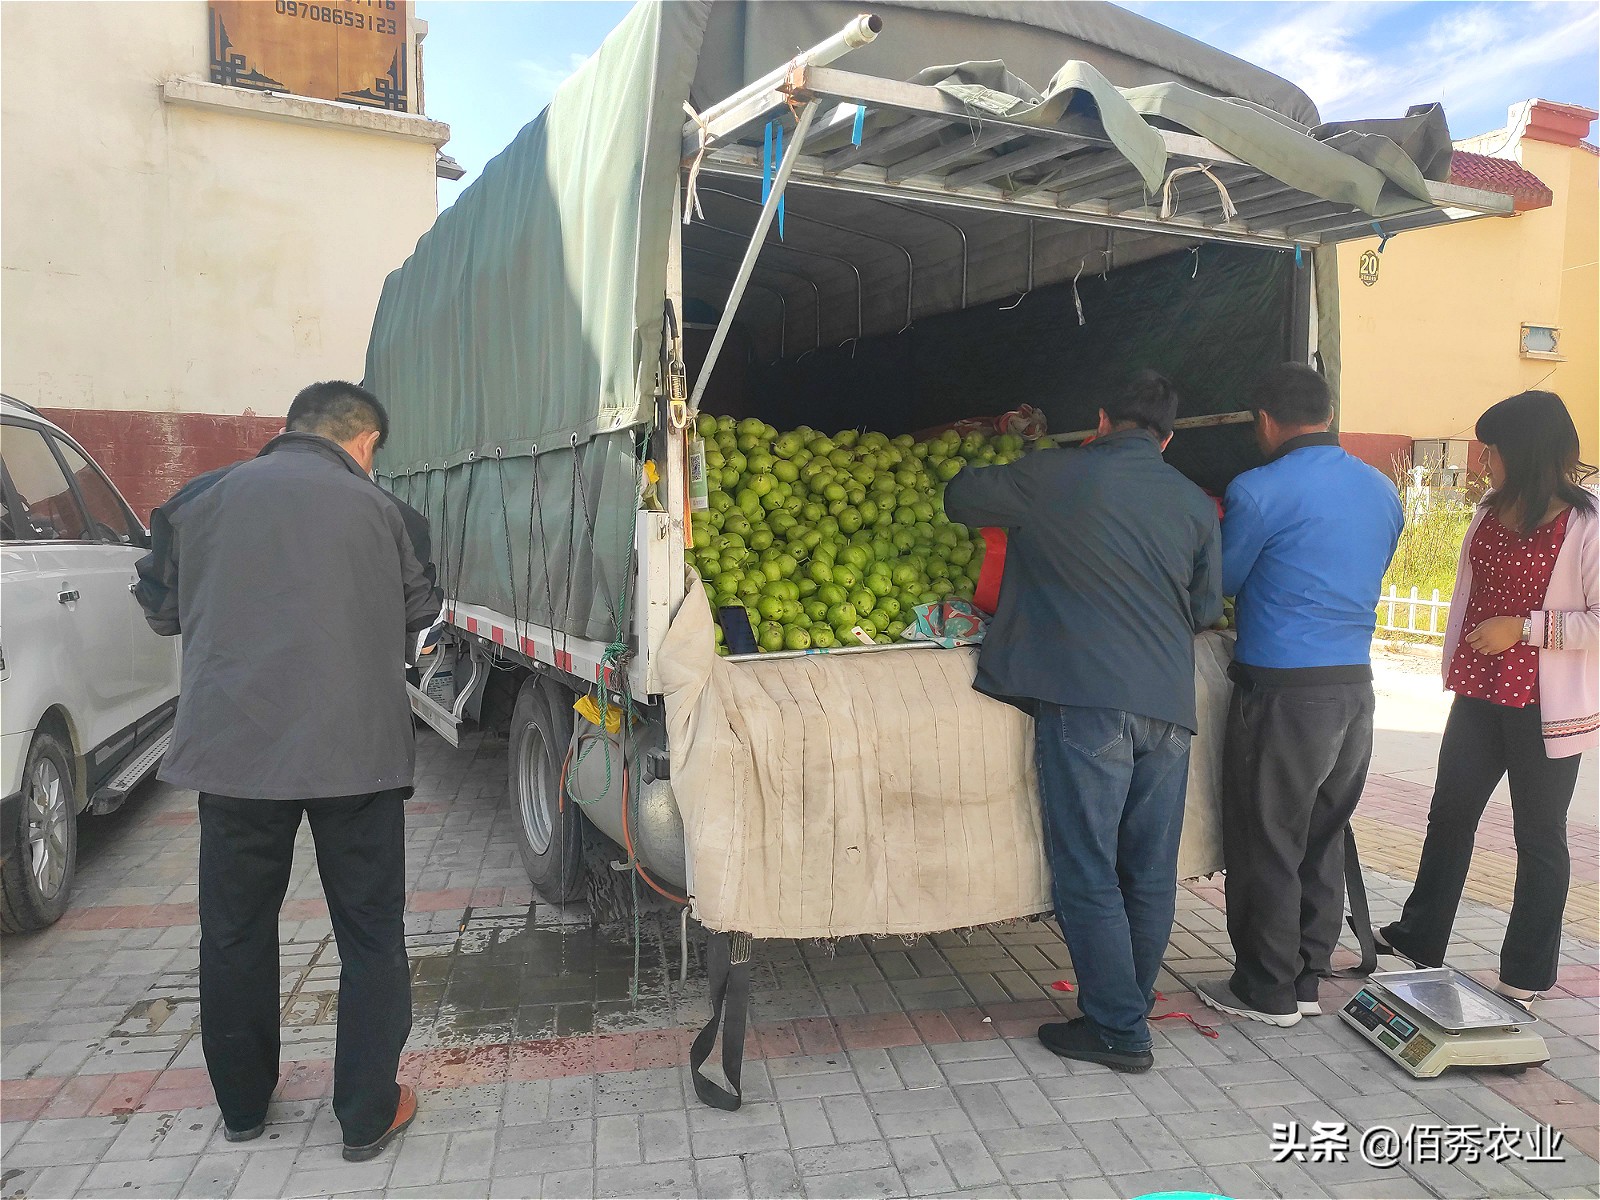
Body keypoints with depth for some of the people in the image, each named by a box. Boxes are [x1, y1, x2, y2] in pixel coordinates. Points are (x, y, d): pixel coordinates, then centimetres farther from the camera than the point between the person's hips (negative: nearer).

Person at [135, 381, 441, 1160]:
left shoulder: (202, 499, 3)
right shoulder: (380, 511, -2)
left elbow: (162, 609, 13)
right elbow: (418, 612, 10)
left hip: (233, 746, 2)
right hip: (357, 747, -2)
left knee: (235, 929, 19)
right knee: (371, 933, 11)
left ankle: (242, 1104, 35)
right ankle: (368, 1116, 18)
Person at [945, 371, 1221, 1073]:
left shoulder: (1055, 477, 0)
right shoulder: (1195, 503, 12)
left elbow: (959, 498, 13)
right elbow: (1206, 611, 17)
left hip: (1087, 703, -5)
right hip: (1169, 706, 6)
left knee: (1088, 873, 2)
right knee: (1150, 872, 14)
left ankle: (1118, 1031, 8)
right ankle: (1129, 1004, 27)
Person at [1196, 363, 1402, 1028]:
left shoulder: (1258, 491, -13)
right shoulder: (1382, 489, 10)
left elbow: (1222, 582, -2)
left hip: (1282, 689, -7)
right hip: (1356, 681, 7)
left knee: (1266, 843, 5)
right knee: (1323, 837, 17)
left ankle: (1267, 991, 16)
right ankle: (1308, 978, 28)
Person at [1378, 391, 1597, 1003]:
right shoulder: (1490, 513, 8)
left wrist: (1523, 627, -20)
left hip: (1544, 706, -7)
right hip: (1480, 695, 7)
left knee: (1538, 835, 7)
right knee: (1449, 814, 14)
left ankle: (1525, 977, 21)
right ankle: (1418, 940, 29)